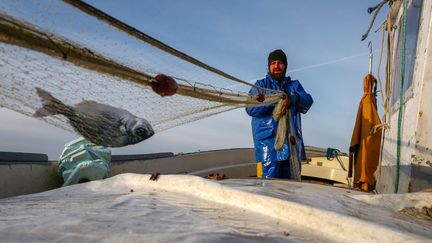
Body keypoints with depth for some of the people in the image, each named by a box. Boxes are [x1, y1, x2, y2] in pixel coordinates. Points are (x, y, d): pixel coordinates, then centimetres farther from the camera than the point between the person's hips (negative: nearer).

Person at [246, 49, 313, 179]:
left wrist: (292, 97, -22)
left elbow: (307, 101, 0)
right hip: (268, 140, -3)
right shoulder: (260, 85, 12)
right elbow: (251, 108, -4)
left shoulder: (294, 85, 20)